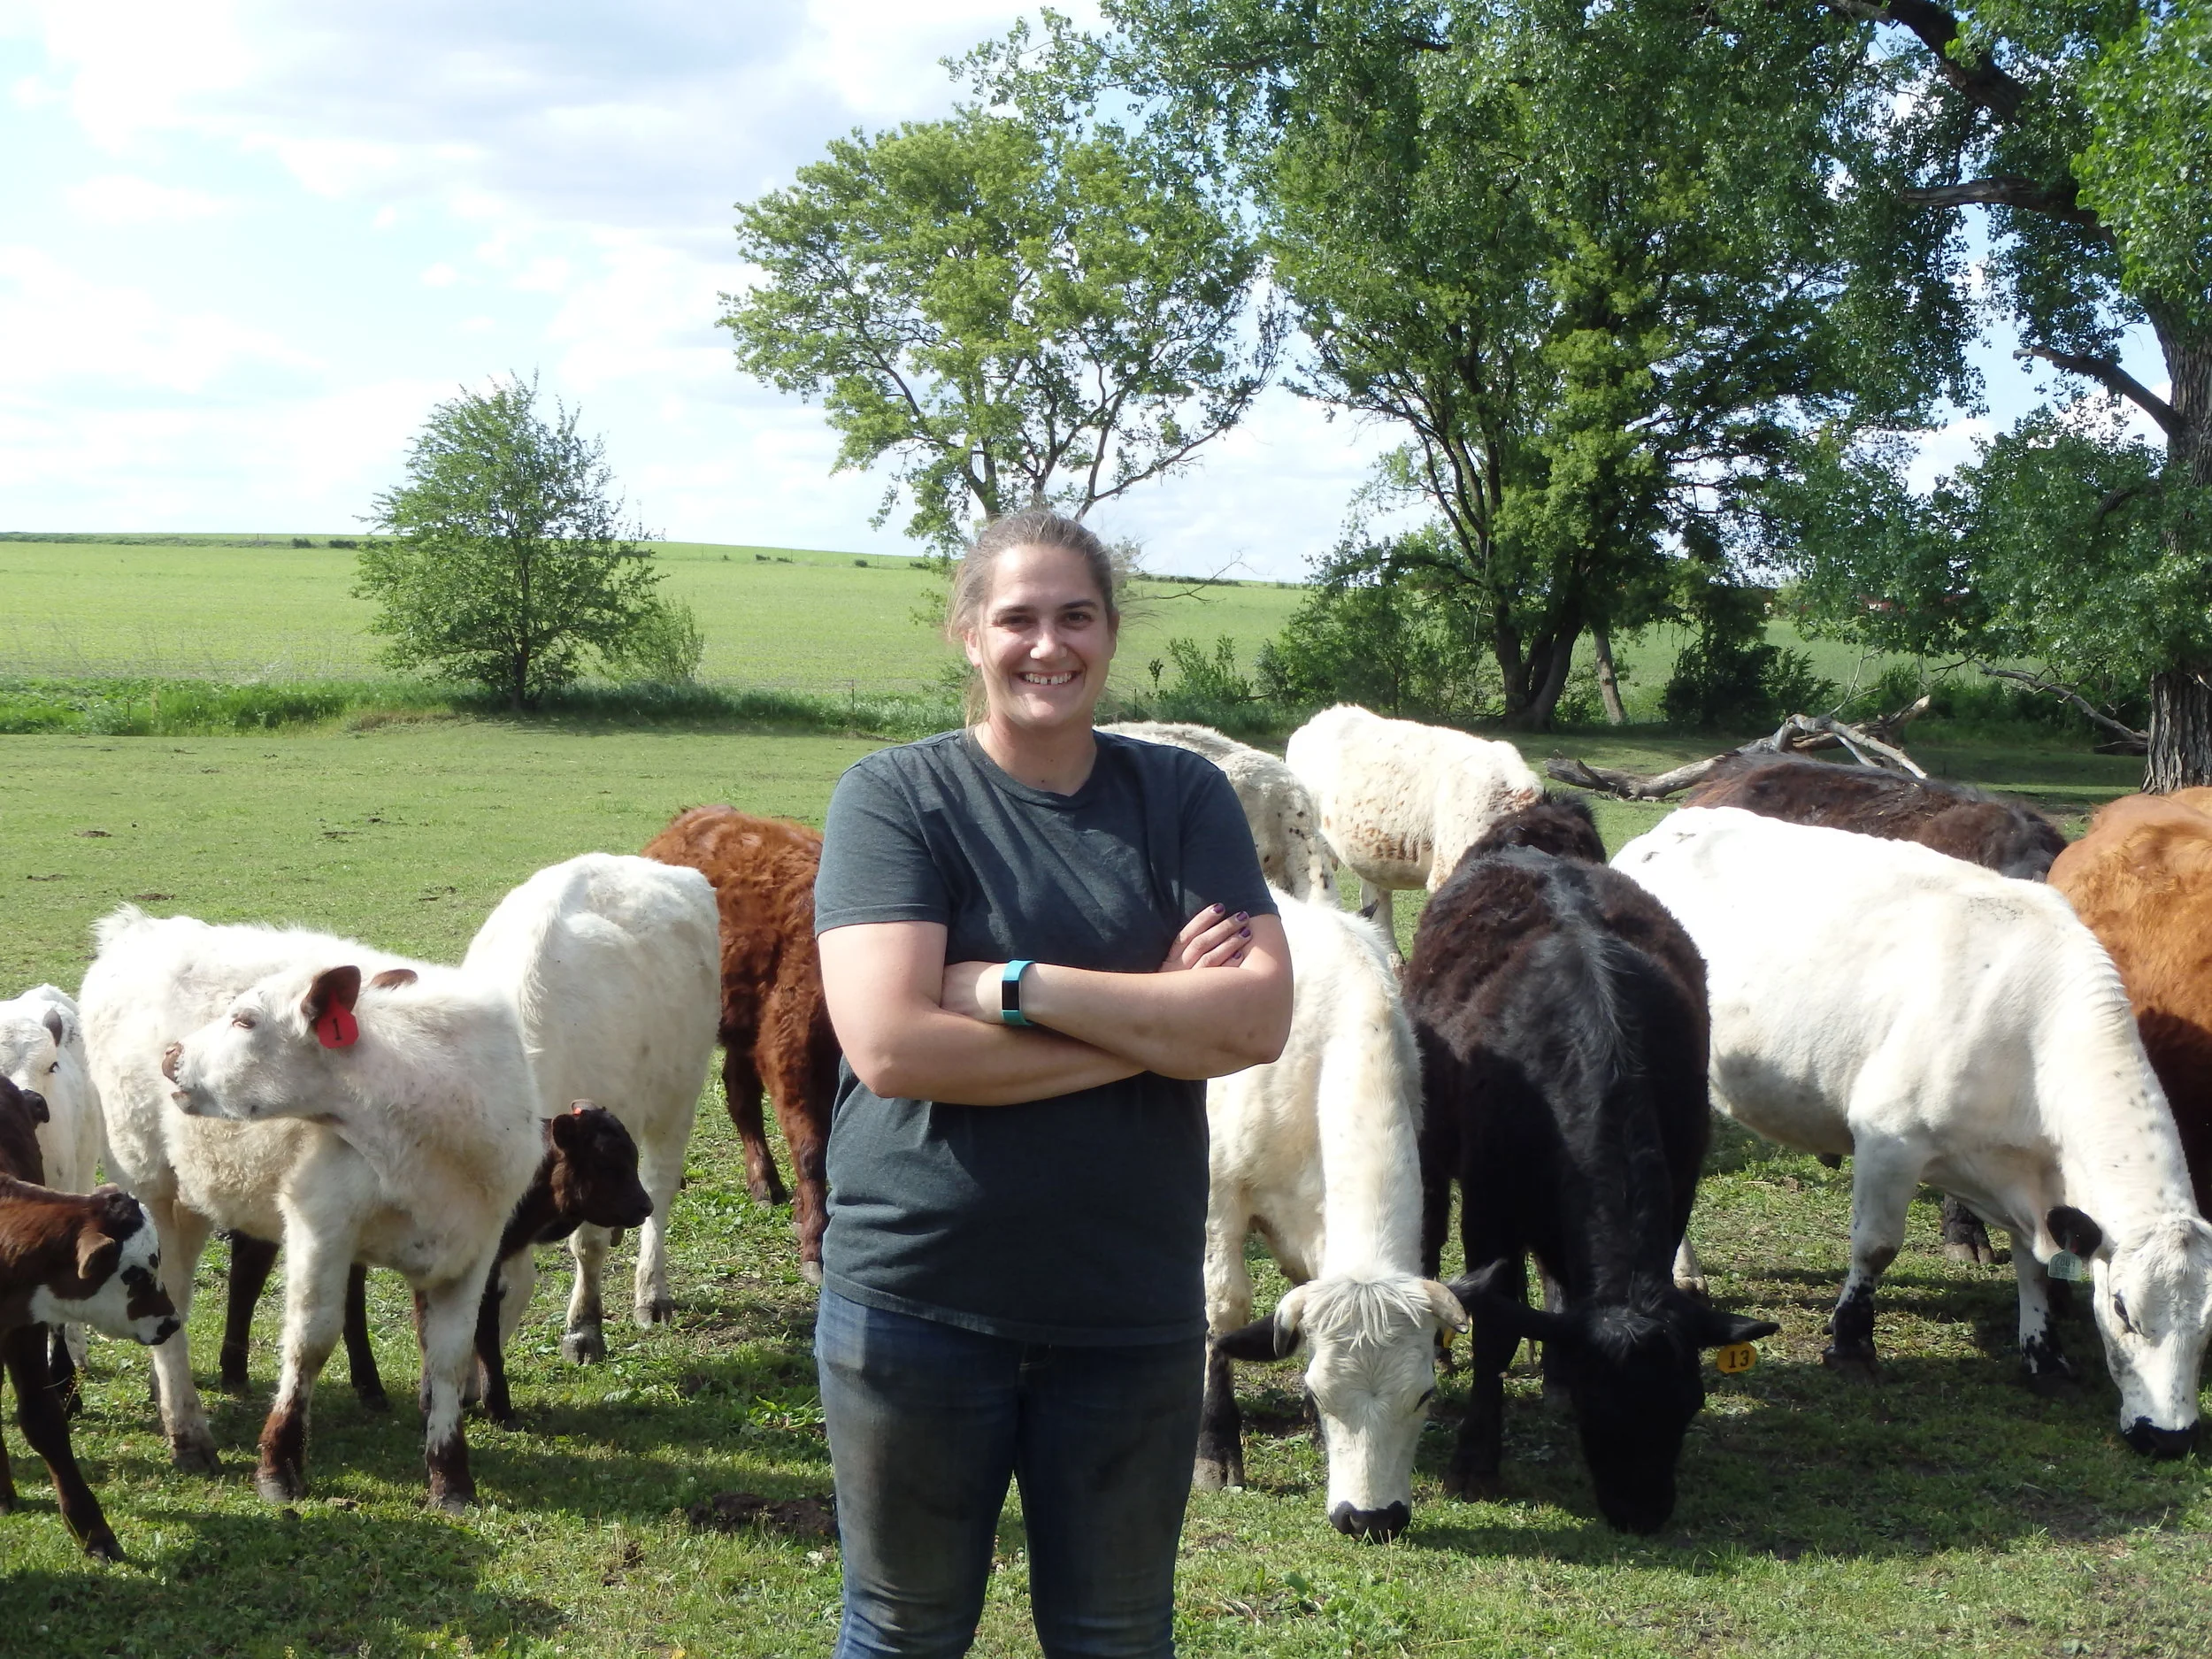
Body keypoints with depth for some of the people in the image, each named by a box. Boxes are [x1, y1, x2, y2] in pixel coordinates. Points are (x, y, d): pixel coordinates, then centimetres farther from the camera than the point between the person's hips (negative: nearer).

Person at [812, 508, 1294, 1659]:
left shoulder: (1184, 798, 2)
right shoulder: (893, 797, -6)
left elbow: (1259, 1018, -12)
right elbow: (890, 1043, -19)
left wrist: (1015, 987, -19)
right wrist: (1155, 1019, -16)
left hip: (1133, 1308, 3)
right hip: (918, 1301, -2)